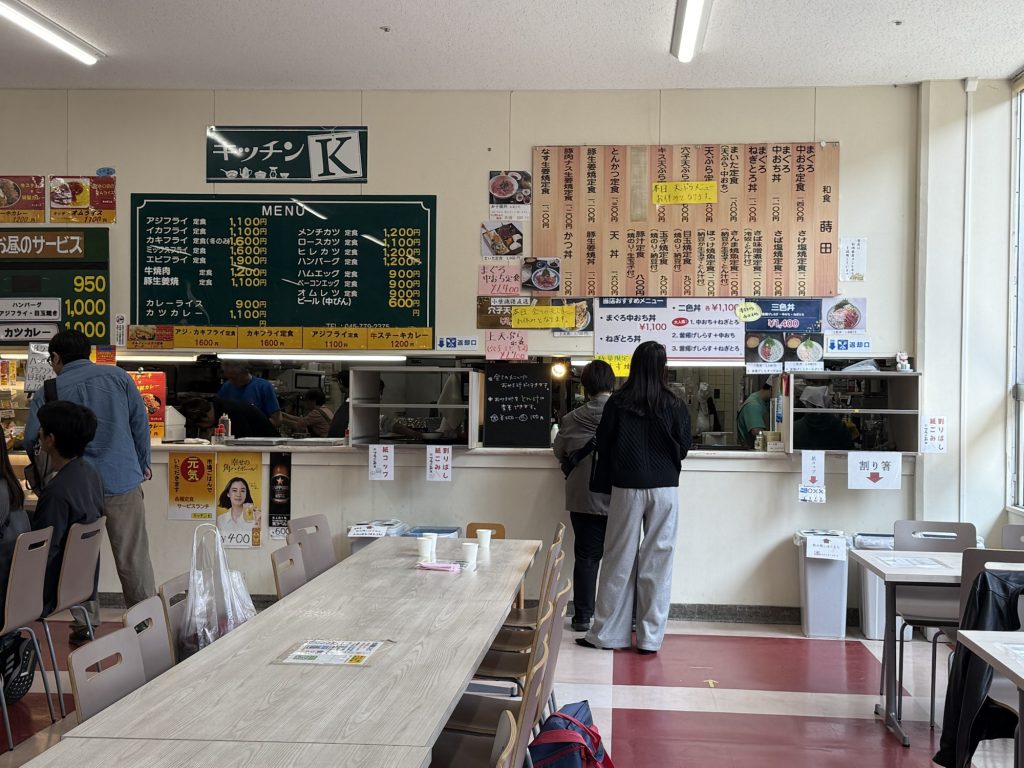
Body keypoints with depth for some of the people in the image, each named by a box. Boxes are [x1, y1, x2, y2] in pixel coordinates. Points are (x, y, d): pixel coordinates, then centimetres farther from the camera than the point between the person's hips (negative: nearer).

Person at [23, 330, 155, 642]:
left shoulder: (46, 393, -2)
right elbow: (140, 423, 3)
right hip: (123, 482, 1)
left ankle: (84, 627, 20)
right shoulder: (117, 376, 1)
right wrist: (142, 463, 15)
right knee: (134, 560, 7)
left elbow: (31, 442, 0)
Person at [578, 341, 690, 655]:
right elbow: (683, 449, 5)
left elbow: (603, 446, 2)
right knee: (658, 561, 6)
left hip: (627, 487, 0)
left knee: (618, 560, 7)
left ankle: (606, 633, 14)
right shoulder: (675, 406, -4)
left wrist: (604, 484, 18)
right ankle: (650, 638, 10)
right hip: (664, 488, 0)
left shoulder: (617, 403, -4)